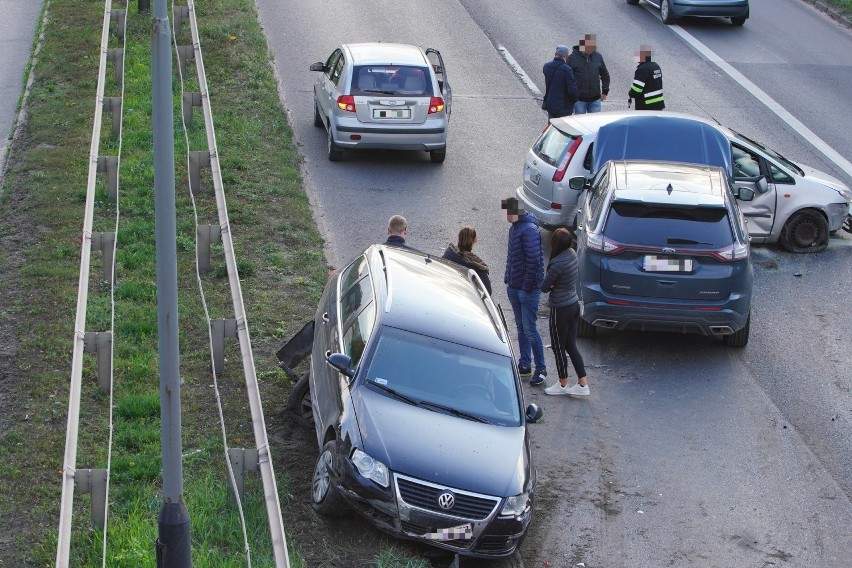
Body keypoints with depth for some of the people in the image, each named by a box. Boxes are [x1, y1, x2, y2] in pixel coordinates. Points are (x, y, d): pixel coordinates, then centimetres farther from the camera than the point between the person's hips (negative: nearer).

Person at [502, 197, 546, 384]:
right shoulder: (515, 228, 10)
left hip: (528, 289, -9)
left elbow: (534, 261, -22)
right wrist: (508, 278, 12)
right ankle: (524, 365, 23)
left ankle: (541, 368, 5)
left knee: (529, 329, -5)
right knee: (521, 327, 15)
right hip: (514, 287, 9)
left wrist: (527, 286, -20)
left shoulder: (529, 230, -19)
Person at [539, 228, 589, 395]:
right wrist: (555, 284, -6)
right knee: (571, 345, 16)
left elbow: (544, 287, -16)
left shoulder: (558, 264, -26)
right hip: (574, 305, 8)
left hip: (561, 309, -8)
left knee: (558, 347, 9)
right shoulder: (572, 254, 0)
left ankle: (562, 385, 23)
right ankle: (583, 383, 17)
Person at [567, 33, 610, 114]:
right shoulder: (573, 58, -7)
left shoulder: (598, 56, 4)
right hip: (579, 99, -3)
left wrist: (605, 91, 8)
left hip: (595, 99, 3)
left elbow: (605, 74, 15)